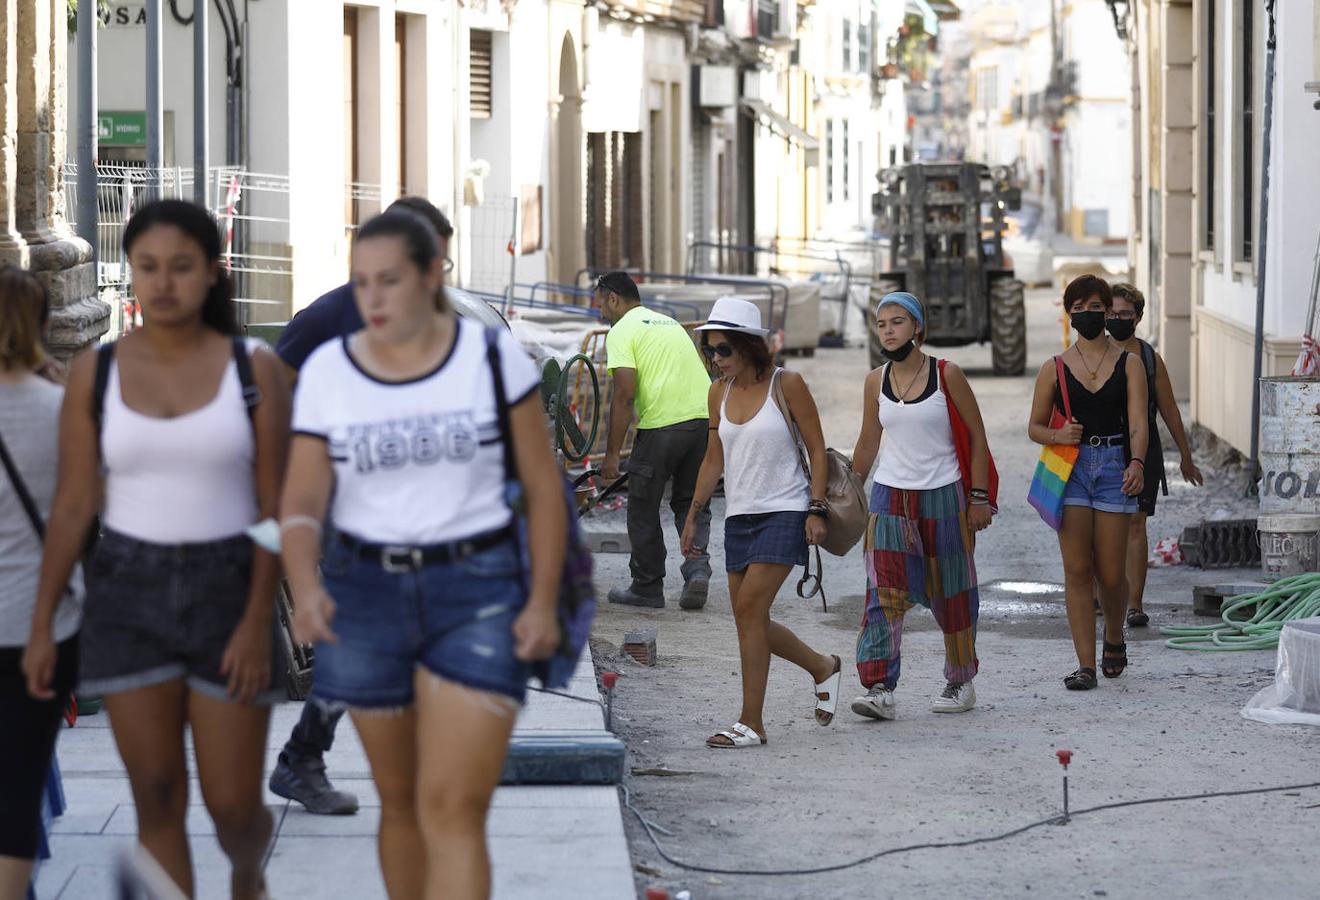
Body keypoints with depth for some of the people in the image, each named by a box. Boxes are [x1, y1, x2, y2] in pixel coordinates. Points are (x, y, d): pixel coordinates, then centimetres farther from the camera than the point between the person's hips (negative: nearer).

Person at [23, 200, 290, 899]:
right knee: (158, 802, 0)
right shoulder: (95, 374, 0)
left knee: (232, 807, 2)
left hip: (227, 593, -1)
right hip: (129, 596, 1)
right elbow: (72, 506, 2)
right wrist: (42, 626, -1)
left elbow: (276, 506, -6)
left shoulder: (254, 369, -4)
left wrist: (259, 621, -14)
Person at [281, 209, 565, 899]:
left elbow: (543, 483, -1)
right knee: (401, 802, 13)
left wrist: (543, 602, -9)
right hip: (369, 593, 3)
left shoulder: (493, 356, -6)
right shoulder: (326, 371, -2)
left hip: (478, 594, -3)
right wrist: (306, 589, -27)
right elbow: (301, 503, -7)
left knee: (453, 812, -13)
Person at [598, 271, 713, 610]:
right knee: (691, 504, 18)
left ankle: (647, 588, 15)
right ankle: (697, 567, -3)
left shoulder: (622, 331, 0)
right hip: (705, 415, 7)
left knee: (644, 509, 8)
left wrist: (612, 453, -7)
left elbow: (625, 394, -10)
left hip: (663, 423, -7)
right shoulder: (669, 322, 25)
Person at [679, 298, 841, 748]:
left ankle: (751, 723, -15)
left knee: (750, 606, -18)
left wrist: (817, 510, -11)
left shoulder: (786, 384, -7)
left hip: (784, 511, -6)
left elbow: (817, 448, -4)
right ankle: (822, 667, 32)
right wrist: (694, 514, 12)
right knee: (751, 622, 5)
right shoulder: (719, 392, 8)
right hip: (740, 515, 6)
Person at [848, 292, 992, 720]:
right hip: (890, 497, 2)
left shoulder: (947, 376, -6)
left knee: (951, 595, 8)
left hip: (943, 497, -2)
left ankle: (961, 683, 24)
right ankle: (880, 689, -18)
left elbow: (976, 436, -2)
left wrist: (979, 496, -6)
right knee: (884, 592, -12)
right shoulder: (875, 383, 4)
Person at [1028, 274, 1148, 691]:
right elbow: (1035, 427, 14)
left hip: (1114, 466, -1)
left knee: (1110, 574, 1)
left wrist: (1137, 462, -22)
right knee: (1077, 570, -6)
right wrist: (1057, 435, -9)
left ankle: (1114, 639, 31)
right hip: (1070, 468, 1)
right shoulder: (1055, 369, 8)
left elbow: (1138, 422, -4)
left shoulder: (1128, 363, 6)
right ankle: (1086, 665, -4)